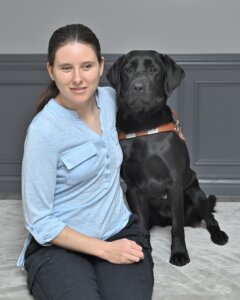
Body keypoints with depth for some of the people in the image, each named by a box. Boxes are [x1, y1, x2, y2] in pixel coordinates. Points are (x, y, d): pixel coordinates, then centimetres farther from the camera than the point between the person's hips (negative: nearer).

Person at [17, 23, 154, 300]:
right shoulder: (43, 131, -19)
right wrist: (104, 249, -15)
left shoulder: (109, 97, -2)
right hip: (60, 245, -3)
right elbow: (39, 222, -14)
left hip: (121, 232, 4)